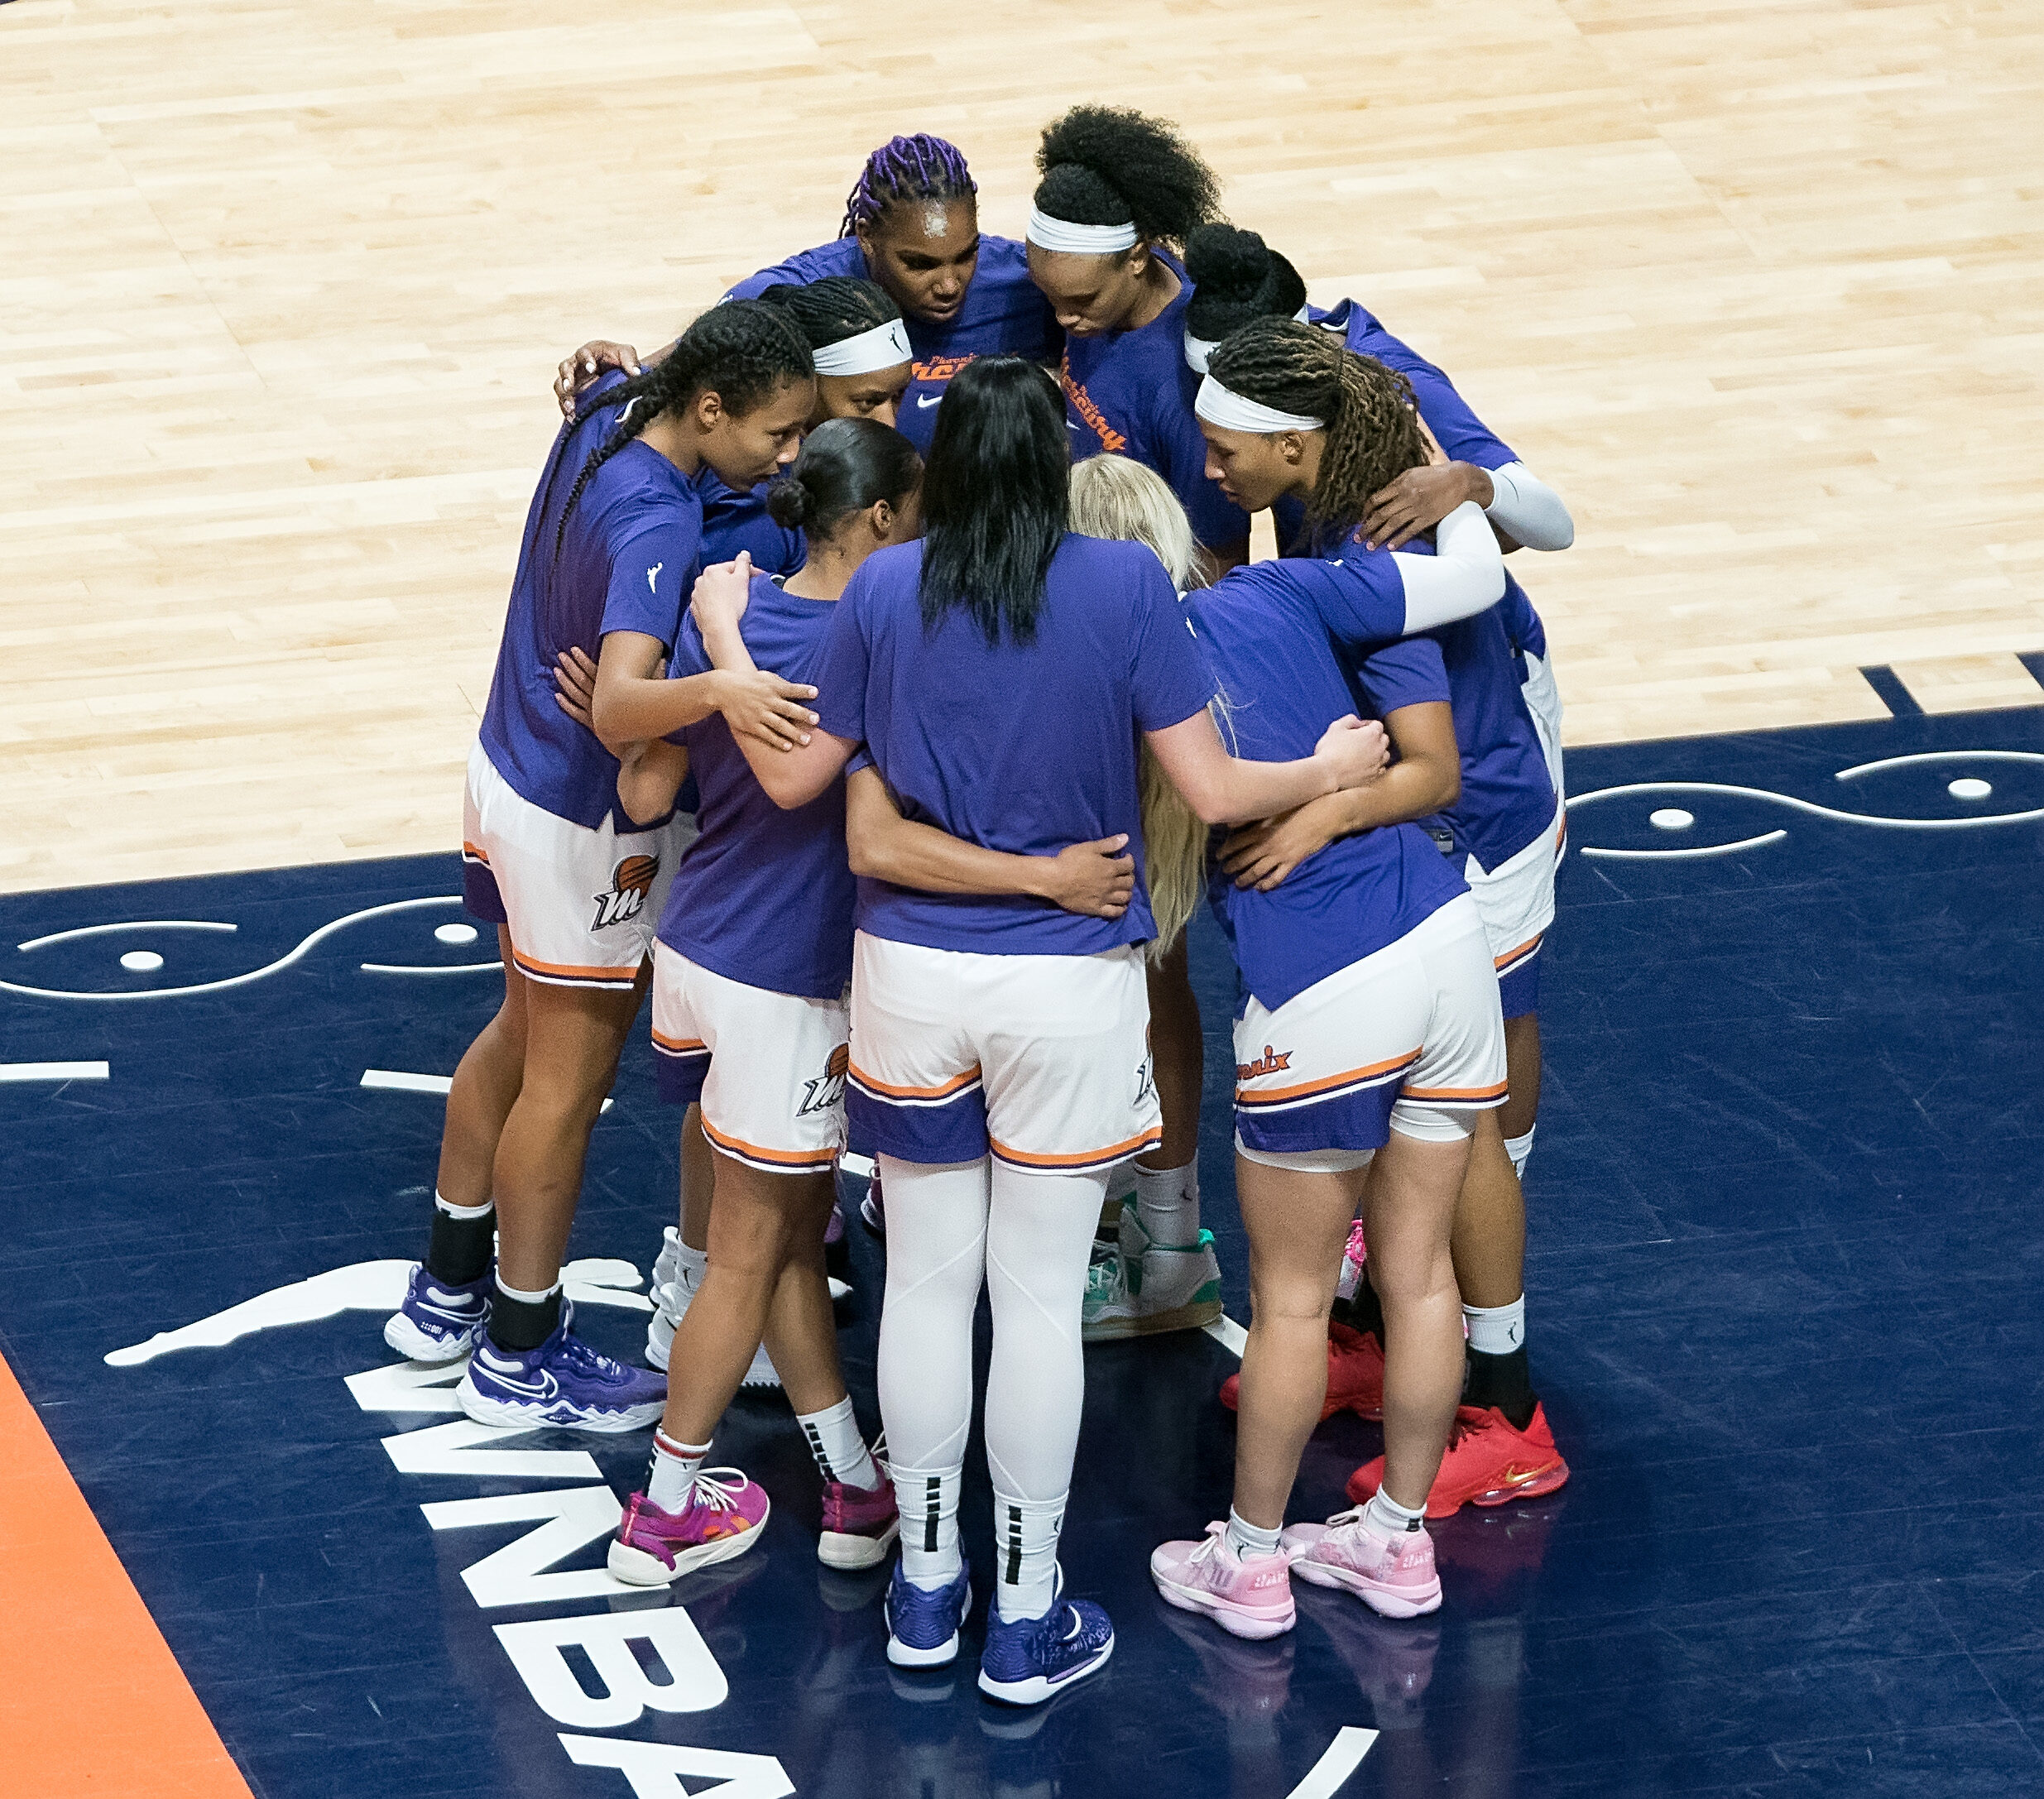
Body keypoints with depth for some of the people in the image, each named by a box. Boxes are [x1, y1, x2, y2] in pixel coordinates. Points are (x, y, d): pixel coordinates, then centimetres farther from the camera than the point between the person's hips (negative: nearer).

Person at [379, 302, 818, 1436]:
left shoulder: (603, 417, -8)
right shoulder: (656, 526, -33)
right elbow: (620, 697, -46)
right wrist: (717, 692, -64)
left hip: (510, 768, 9)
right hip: (587, 829, -9)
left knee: (523, 1034, 26)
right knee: (565, 1084, 8)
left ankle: (447, 1291, 41)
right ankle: (517, 1360, 21)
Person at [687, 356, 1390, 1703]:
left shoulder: (886, 590, -7)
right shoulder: (1127, 586, -13)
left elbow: (794, 775, 1)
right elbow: (1212, 793, -12)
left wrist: (725, 645, 16)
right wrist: (1328, 773, 7)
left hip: (912, 974, 2)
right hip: (1070, 985, -2)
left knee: (927, 1279, 15)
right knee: (1040, 1298, 7)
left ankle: (925, 1586, 25)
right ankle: (1026, 1618, 15)